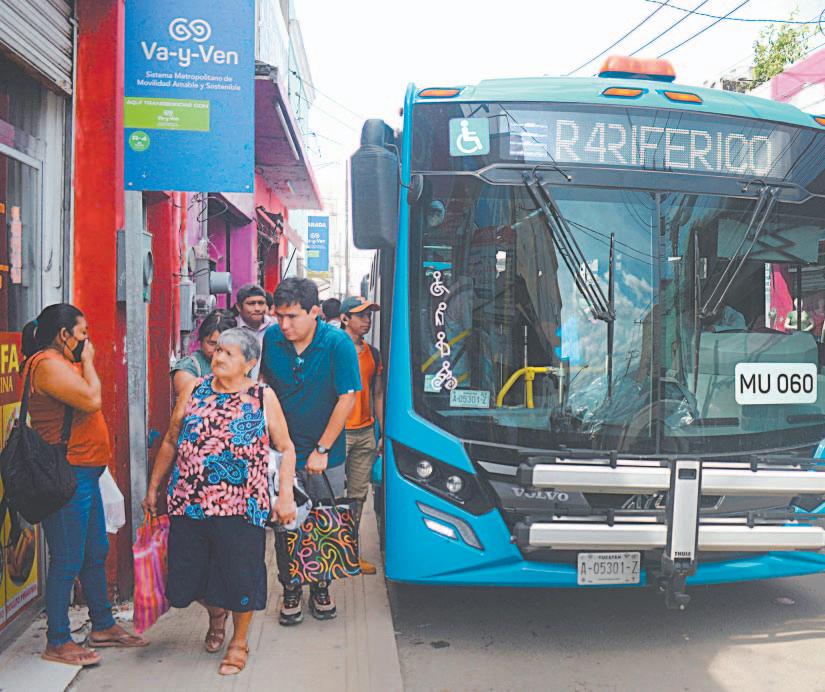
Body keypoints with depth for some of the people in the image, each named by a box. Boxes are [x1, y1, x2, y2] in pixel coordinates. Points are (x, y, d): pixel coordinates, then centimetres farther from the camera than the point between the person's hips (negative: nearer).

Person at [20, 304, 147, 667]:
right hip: (68, 475, -11)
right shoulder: (48, 364, -15)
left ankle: (103, 626, 30)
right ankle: (57, 641, 9)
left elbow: (87, 404, 18)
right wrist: (87, 361, -12)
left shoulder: (62, 363, 19)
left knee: (96, 552, 18)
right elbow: (92, 399, -23)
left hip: (84, 474, 11)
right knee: (68, 560, -3)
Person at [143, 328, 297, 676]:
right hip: (188, 504, 3)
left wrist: (286, 497, -6)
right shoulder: (194, 390, 6)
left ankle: (238, 643, 29)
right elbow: (170, 442, 14)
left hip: (240, 507, -3)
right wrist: (153, 488, 16)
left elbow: (286, 449, 3)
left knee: (239, 576, 4)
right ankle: (216, 614, 44)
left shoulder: (263, 397, -1)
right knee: (187, 575, 11)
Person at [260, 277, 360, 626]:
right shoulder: (271, 338, -5)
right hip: (283, 450, 2)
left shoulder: (337, 343, -15)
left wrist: (322, 449, -14)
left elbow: (347, 398, -14)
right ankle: (291, 590, 22)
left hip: (326, 454, -1)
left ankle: (321, 587, 29)